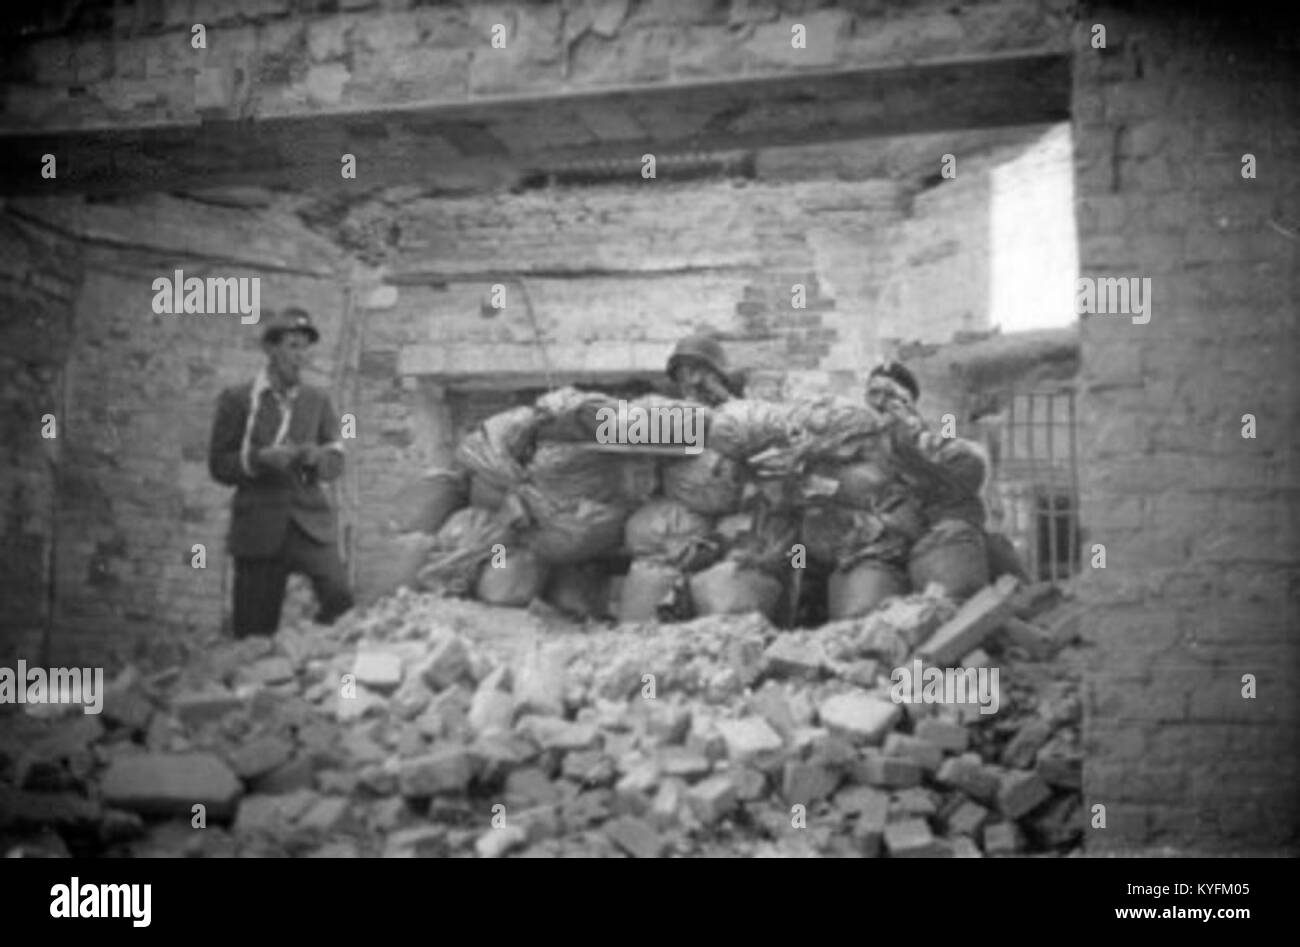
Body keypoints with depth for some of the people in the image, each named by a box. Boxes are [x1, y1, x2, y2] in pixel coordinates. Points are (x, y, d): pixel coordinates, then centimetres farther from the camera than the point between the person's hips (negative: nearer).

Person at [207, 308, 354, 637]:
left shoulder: (318, 400, 12)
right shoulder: (238, 399, 4)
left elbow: (336, 462, 13)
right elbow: (219, 466, 2)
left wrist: (318, 458, -10)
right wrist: (260, 460, -15)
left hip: (310, 522, 2)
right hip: (258, 526, -1)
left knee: (339, 596, -23)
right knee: (255, 632, 1)